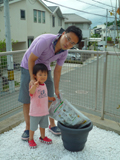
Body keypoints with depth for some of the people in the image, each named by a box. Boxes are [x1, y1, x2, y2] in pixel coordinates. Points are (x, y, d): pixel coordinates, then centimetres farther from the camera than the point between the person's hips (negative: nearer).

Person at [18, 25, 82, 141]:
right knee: (26, 99, -1)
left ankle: (52, 125, 23)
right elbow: (31, 59, -25)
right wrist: (32, 78, -26)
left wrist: (56, 89, -1)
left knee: (50, 98, 4)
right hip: (28, 67, -4)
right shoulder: (45, 41, -36)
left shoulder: (64, 52, -16)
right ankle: (28, 128, 16)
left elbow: (57, 70, -5)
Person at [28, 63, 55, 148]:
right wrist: (35, 85, -62)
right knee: (33, 126, 10)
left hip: (44, 111, 7)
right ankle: (31, 139, 30)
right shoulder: (34, 85, -21)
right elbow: (31, 92, -45)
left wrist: (51, 98, 21)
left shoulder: (44, 85, 4)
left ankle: (43, 137, 43)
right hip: (35, 112, -7)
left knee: (43, 125, 22)